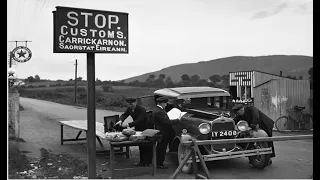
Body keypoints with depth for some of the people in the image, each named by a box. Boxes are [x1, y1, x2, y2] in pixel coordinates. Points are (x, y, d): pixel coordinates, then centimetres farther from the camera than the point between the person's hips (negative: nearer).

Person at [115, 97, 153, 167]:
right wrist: (120, 120, -30)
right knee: (141, 146, 14)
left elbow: (139, 121, -36)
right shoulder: (129, 109, -2)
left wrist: (128, 124, -46)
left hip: (146, 129, -8)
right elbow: (124, 115, -6)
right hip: (138, 129, 8)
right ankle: (142, 161, 22)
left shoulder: (141, 109, -26)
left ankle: (147, 162, 6)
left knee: (147, 146, -1)